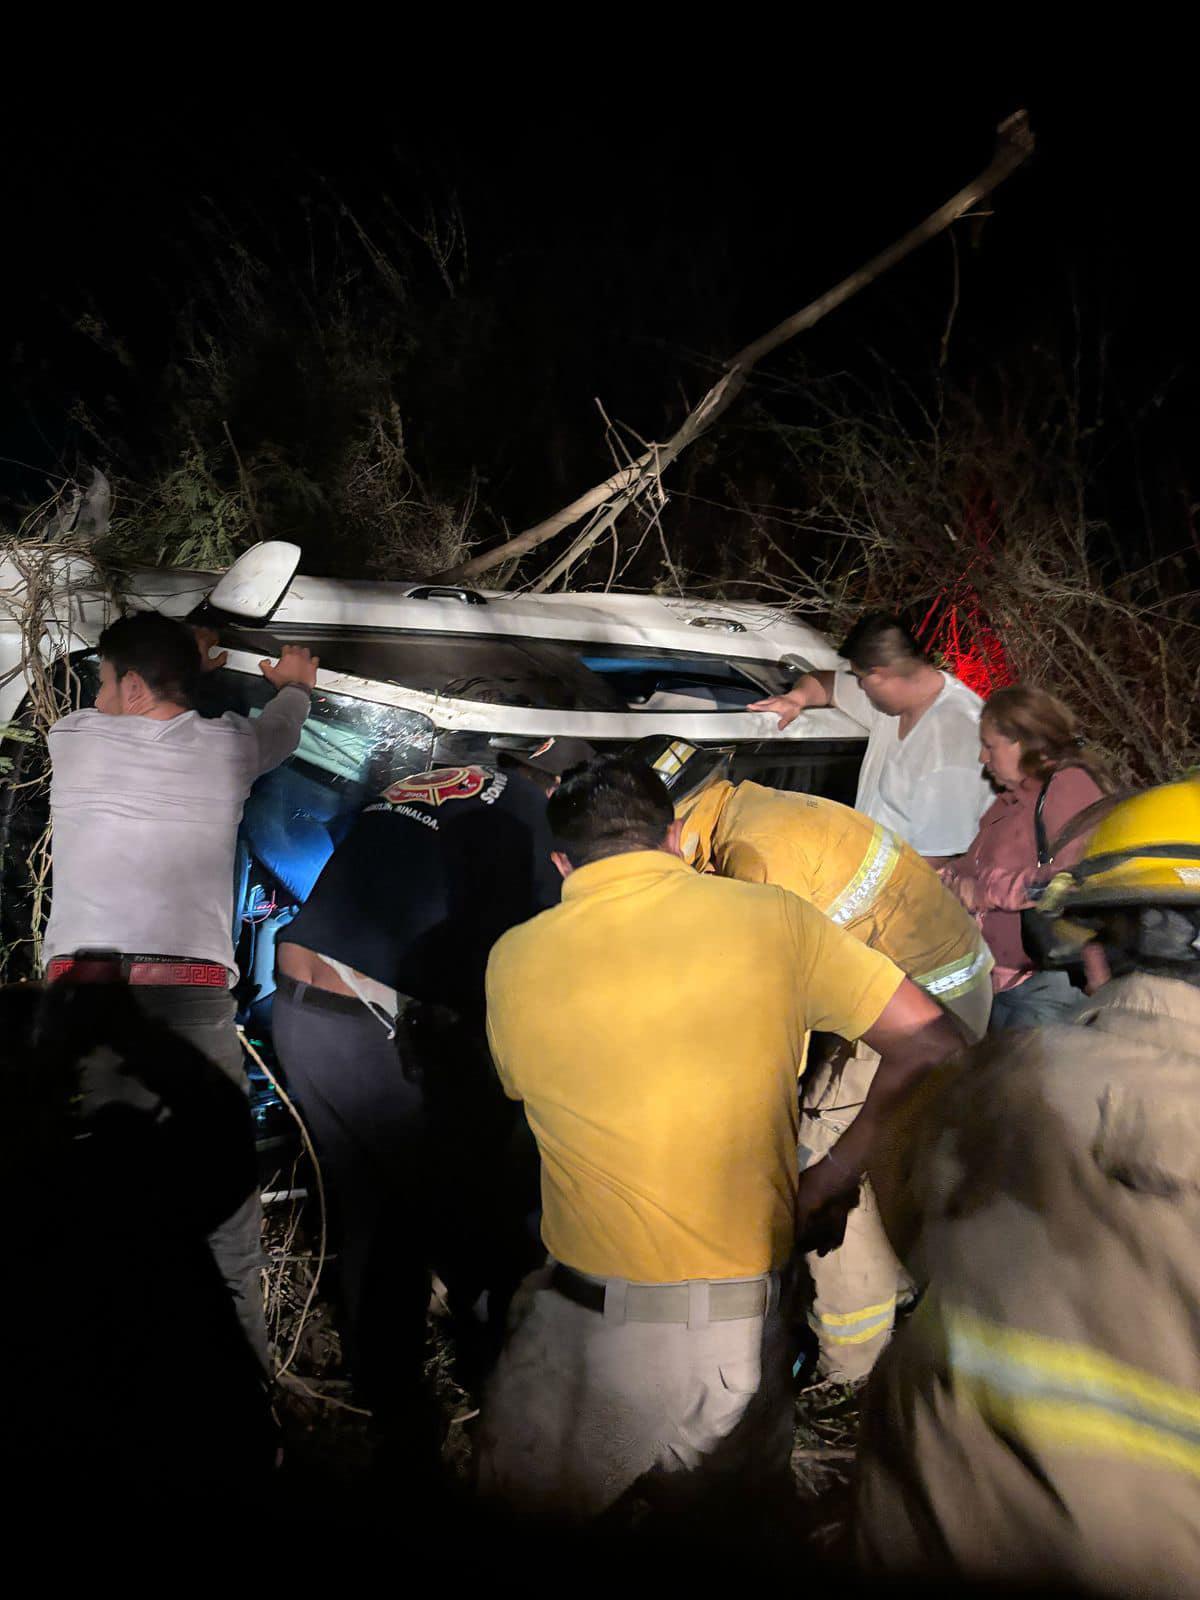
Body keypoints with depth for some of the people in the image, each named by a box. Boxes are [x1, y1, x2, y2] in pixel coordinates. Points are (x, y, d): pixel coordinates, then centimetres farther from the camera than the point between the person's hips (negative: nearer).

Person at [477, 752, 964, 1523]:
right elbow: (933, 1044, -3)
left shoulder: (514, 960, -4)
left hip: (587, 1337, -1)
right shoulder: (771, 917, -4)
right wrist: (831, 1179, 4)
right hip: (745, 1335, 1)